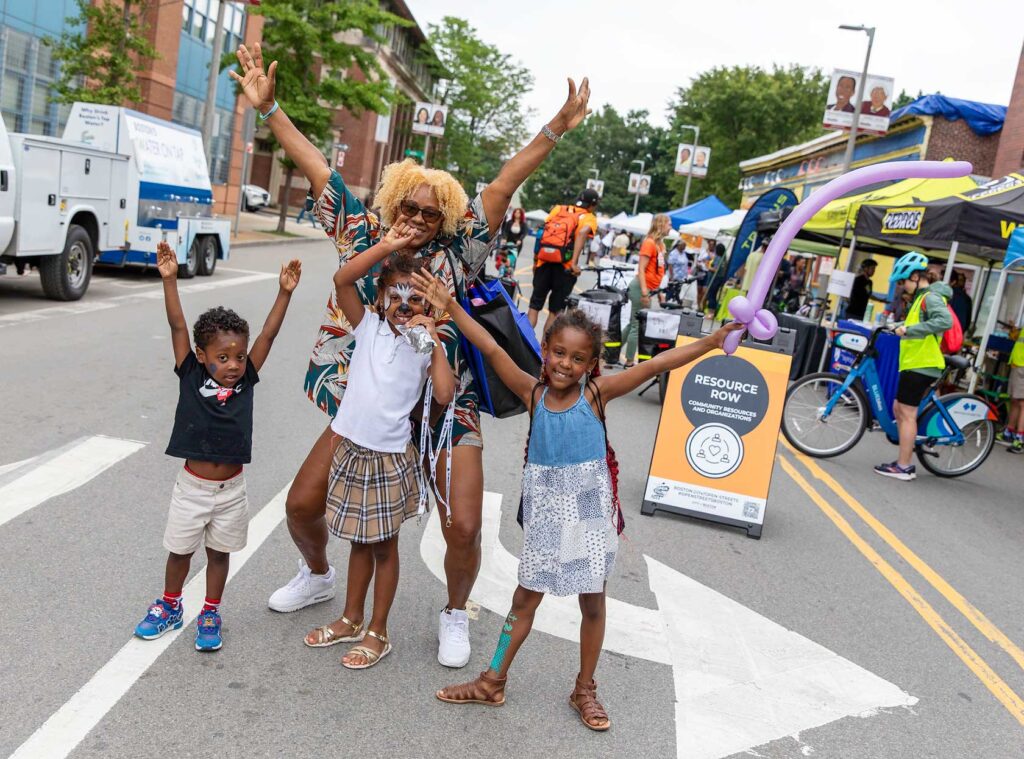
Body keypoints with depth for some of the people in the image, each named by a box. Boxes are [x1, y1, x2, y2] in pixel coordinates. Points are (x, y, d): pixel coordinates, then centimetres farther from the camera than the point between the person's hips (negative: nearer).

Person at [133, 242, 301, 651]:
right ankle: (170, 607, 39)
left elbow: (269, 334, -10)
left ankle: (210, 614, 33)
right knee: (179, 550, 17)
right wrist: (169, 279, -24)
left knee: (219, 552, 16)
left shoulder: (245, 380, -6)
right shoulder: (190, 377, -10)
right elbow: (178, 327, -17)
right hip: (192, 486, -1)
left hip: (231, 490, 1)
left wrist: (284, 293, -16)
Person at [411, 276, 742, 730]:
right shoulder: (534, 394, -6)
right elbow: (492, 350, -11)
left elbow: (655, 365, -16)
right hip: (546, 511, 1)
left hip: (590, 510, -1)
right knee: (525, 598, 13)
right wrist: (450, 307, -15)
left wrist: (712, 342, -21)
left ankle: (584, 691, 30)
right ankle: (493, 682, 28)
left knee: (593, 602, 12)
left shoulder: (597, 393, -10)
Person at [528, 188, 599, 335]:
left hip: (543, 261, 3)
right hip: (564, 266, -3)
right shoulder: (589, 218, 4)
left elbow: (542, 233, 9)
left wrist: (535, 261, 15)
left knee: (535, 305, 11)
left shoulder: (558, 209, 16)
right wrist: (574, 263, -23)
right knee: (555, 310, 9)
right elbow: (583, 232, -17)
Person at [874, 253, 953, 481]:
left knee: (906, 414, -5)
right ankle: (905, 459, 20)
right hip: (914, 363, 10)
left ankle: (903, 467, 0)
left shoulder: (930, 297, -13)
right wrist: (896, 326, 16)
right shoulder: (923, 297, 18)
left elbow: (945, 321, -30)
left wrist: (909, 330, -30)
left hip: (921, 365, -10)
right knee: (899, 410, 14)